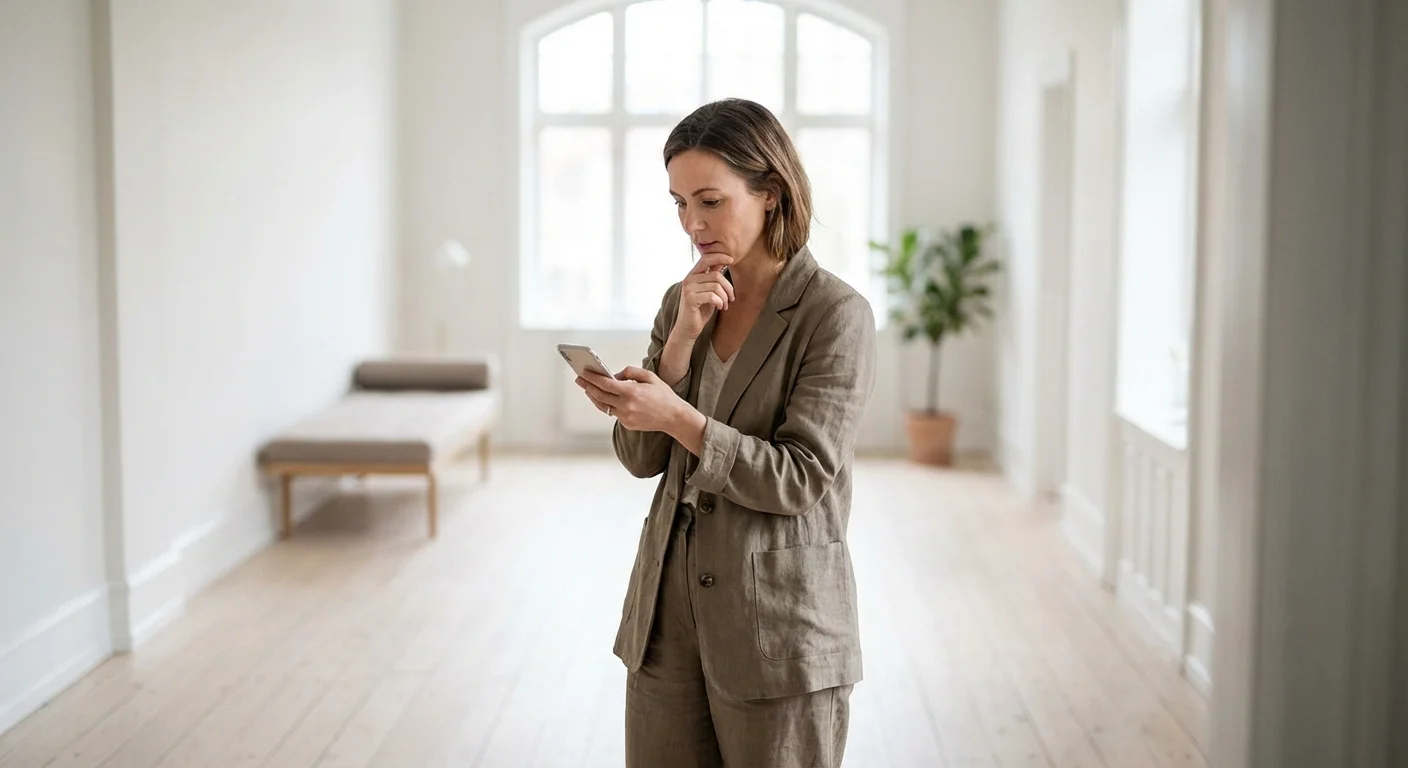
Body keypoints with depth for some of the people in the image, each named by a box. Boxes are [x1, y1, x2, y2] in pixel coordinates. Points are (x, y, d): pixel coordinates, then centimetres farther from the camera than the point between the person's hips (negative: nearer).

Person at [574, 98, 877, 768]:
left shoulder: (836, 313, -11)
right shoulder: (685, 300, 7)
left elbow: (800, 480, -16)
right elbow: (640, 457, 2)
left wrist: (676, 415, -24)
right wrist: (683, 336, -9)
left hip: (781, 622, -5)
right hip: (668, 611, 6)